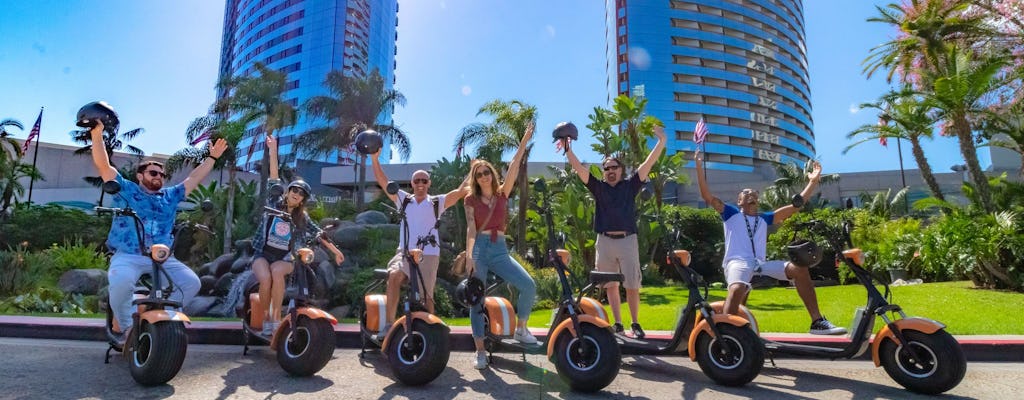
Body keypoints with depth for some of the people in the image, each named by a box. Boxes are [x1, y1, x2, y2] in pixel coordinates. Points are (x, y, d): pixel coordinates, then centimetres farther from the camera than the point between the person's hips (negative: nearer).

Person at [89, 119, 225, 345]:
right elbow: (104, 166, 4)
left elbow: (193, 179, 25)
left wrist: (212, 157, 24)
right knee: (121, 281, -35)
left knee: (191, 283, -17)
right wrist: (97, 135, -6)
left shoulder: (170, 197, 22)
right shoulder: (126, 190, 12)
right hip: (128, 256, -3)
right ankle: (125, 326, -8)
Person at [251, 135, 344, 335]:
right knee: (265, 278, -32)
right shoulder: (275, 203, 5)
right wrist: (273, 150, -9)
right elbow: (274, 178, -3)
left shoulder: (302, 218, 8)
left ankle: (276, 318, -26)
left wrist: (335, 251, 8)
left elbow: (318, 233, 11)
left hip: (285, 258, 0)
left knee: (277, 271, -35)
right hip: (262, 254, 0)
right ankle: (266, 318, -11)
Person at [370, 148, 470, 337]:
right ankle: (389, 323, -22)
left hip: (428, 255, -1)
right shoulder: (404, 200, 14)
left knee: (426, 295, -3)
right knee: (394, 275, -27)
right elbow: (383, 182, 9)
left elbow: (459, 192, -1)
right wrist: (375, 158, 1)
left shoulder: (437, 202, 8)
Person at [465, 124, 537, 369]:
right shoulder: (471, 199, 7)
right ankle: (480, 351, 5)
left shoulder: (502, 193, 13)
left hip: (500, 250, 2)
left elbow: (514, 168, 4)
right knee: (476, 301, -3)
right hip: (479, 249, -2)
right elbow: (471, 228, -6)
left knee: (529, 286, -16)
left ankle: (521, 329, 6)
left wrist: (524, 142, -1)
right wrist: (469, 256, -18)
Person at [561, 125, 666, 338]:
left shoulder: (630, 186, 8)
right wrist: (567, 149, -9)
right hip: (605, 241, 2)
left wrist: (661, 142, -7)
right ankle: (618, 323, 19)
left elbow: (648, 164, 1)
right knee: (611, 286, 8)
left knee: (632, 285, 1)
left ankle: (635, 324, 14)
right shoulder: (598, 187, 10)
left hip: (627, 240, -1)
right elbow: (579, 168, 1)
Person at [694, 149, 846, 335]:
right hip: (737, 262, -5)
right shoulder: (731, 213, 16)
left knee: (799, 269, -15)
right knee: (737, 289, -38)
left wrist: (813, 182, 19)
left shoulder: (765, 218, 28)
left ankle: (817, 322, -11)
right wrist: (699, 165, -3)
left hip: (760, 264, 5)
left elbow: (795, 206, 25)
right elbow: (706, 196, 5)